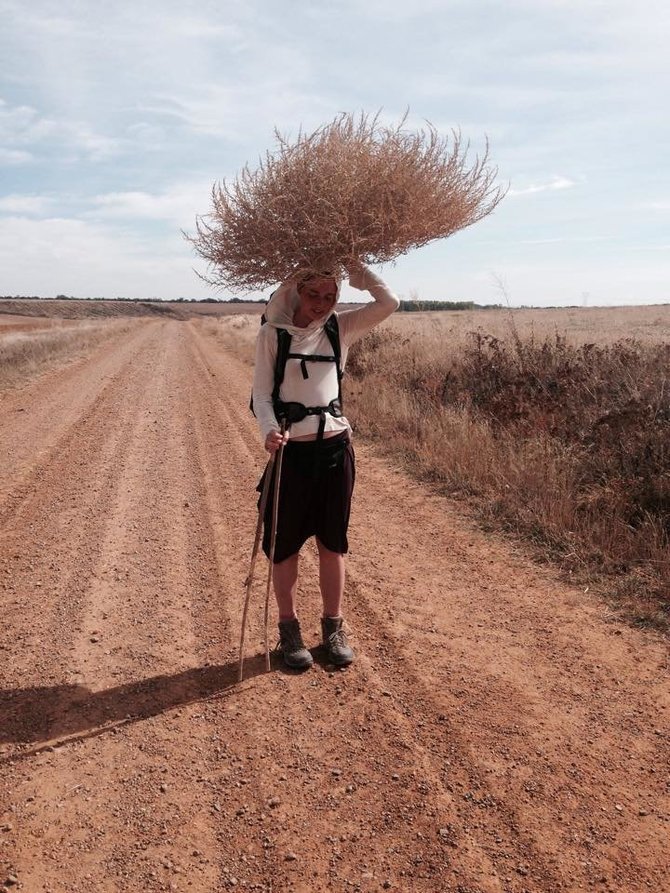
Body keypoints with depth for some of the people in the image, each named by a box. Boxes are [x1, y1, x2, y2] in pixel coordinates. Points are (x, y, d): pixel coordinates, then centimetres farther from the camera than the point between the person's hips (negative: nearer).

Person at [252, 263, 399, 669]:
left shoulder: (340, 329, 6)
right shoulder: (273, 334, -2)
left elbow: (389, 303, -1)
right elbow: (261, 392, -6)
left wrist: (355, 269, -3)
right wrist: (269, 430, -24)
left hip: (336, 448, 3)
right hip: (291, 450, -2)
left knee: (333, 542, 11)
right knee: (286, 544, 7)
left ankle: (334, 628, 26)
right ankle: (289, 628, 24)